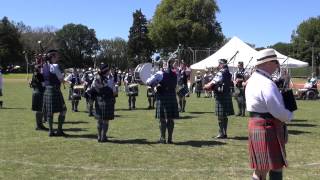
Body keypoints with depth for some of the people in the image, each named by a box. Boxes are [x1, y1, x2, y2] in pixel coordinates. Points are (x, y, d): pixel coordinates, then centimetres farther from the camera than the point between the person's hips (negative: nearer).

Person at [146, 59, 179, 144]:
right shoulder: (175, 74, 7)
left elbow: (149, 82, -7)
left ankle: (163, 138, 4)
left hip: (162, 98, -3)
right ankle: (170, 138, 11)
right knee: (170, 119, 8)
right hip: (172, 98, 3)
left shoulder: (160, 74, -6)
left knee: (162, 119, 2)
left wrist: (155, 85, 10)